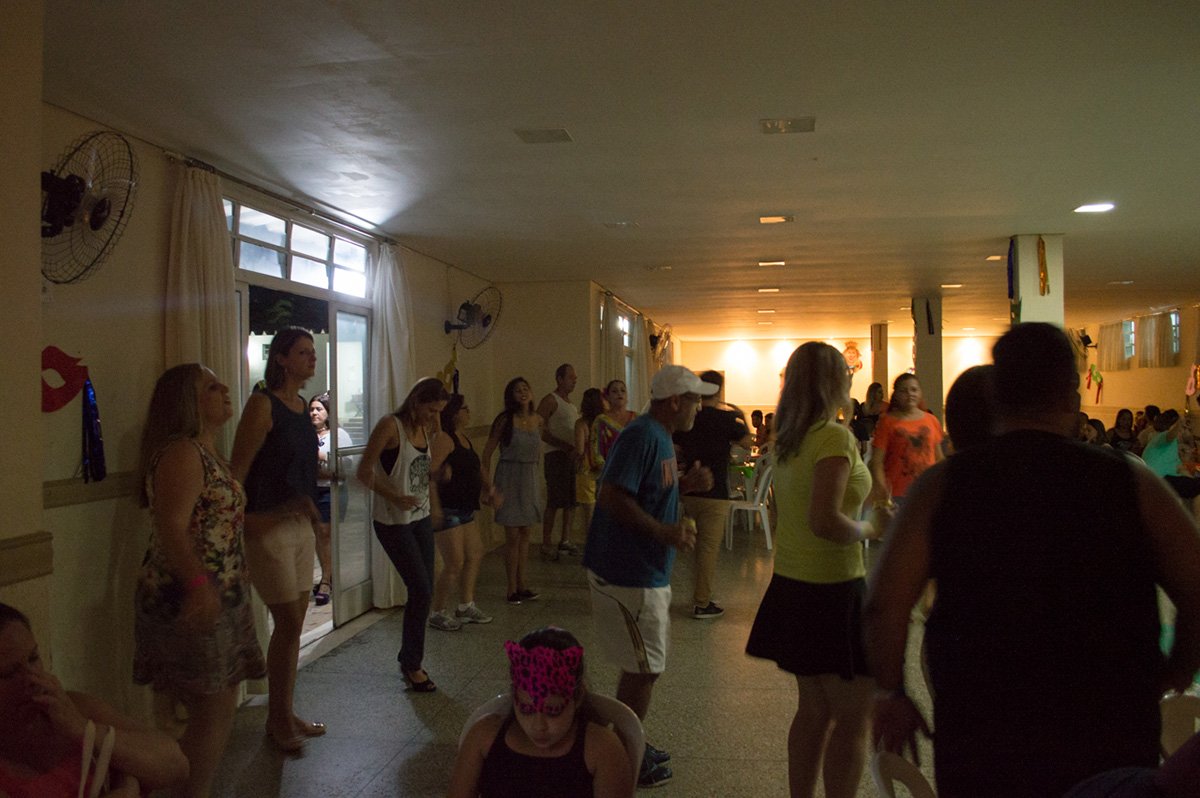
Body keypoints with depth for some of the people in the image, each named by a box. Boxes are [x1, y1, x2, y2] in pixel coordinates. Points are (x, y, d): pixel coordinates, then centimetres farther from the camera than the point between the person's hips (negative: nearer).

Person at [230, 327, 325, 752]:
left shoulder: (302, 406, 11)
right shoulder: (263, 403, -13)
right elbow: (236, 471, -15)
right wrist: (243, 523, -14)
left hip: (301, 525, 8)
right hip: (268, 527, -8)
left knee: (293, 624, 13)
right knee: (289, 624, -2)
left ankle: (284, 715, 26)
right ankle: (279, 720, 15)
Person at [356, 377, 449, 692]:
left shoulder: (425, 429, 8)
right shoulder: (390, 425, -15)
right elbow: (364, 471, -17)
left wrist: (434, 504, 20)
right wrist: (394, 498, -27)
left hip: (421, 518, 7)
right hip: (393, 521, -7)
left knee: (423, 591, 8)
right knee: (421, 591, -8)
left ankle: (409, 660, 25)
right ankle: (412, 665, 9)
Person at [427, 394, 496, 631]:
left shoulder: (464, 439, 14)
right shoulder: (444, 438, -16)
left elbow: (476, 467, 25)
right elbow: (430, 469, -27)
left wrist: (488, 487, 13)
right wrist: (442, 474, -47)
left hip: (465, 509, 10)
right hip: (447, 510, -10)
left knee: (475, 554, 15)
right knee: (454, 563, -7)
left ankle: (466, 606, 28)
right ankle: (438, 613, 9)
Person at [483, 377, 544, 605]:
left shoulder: (538, 420, 4)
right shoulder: (505, 420, -10)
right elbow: (488, 452, -8)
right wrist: (487, 482, -12)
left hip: (530, 477, 5)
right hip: (510, 477, -5)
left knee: (525, 534, 11)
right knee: (513, 535, -1)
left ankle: (521, 585, 21)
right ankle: (512, 588, 9)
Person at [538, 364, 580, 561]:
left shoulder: (572, 404, 20)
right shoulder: (550, 401, -6)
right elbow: (541, 431, -14)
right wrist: (565, 447, -18)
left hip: (572, 455, 8)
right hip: (556, 455, -8)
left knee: (571, 500, 9)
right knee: (554, 502, -7)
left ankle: (565, 540, 18)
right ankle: (546, 544, 1)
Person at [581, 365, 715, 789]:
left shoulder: (660, 437, 12)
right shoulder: (641, 437, -21)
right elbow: (612, 498, -28)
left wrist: (686, 484, 5)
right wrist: (665, 532, -26)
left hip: (645, 571, 10)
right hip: (626, 575, -10)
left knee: (640, 666, 20)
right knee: (644, 669, 1)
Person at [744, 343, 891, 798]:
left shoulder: (788, 438, 8)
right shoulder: (835, 437, -18)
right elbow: (824, 521, -26)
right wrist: (870, 528, -10)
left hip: (792, 584, 9)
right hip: (833, 588, -9)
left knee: (814, 709, 19)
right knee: (853, 719, 4)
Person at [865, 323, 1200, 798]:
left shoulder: (941, 486, -7)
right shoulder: (1130, 483, -5)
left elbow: (884, 607, -13)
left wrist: (891, 692, 2)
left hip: (977, 745, 0)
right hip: (1111, 746, 0)